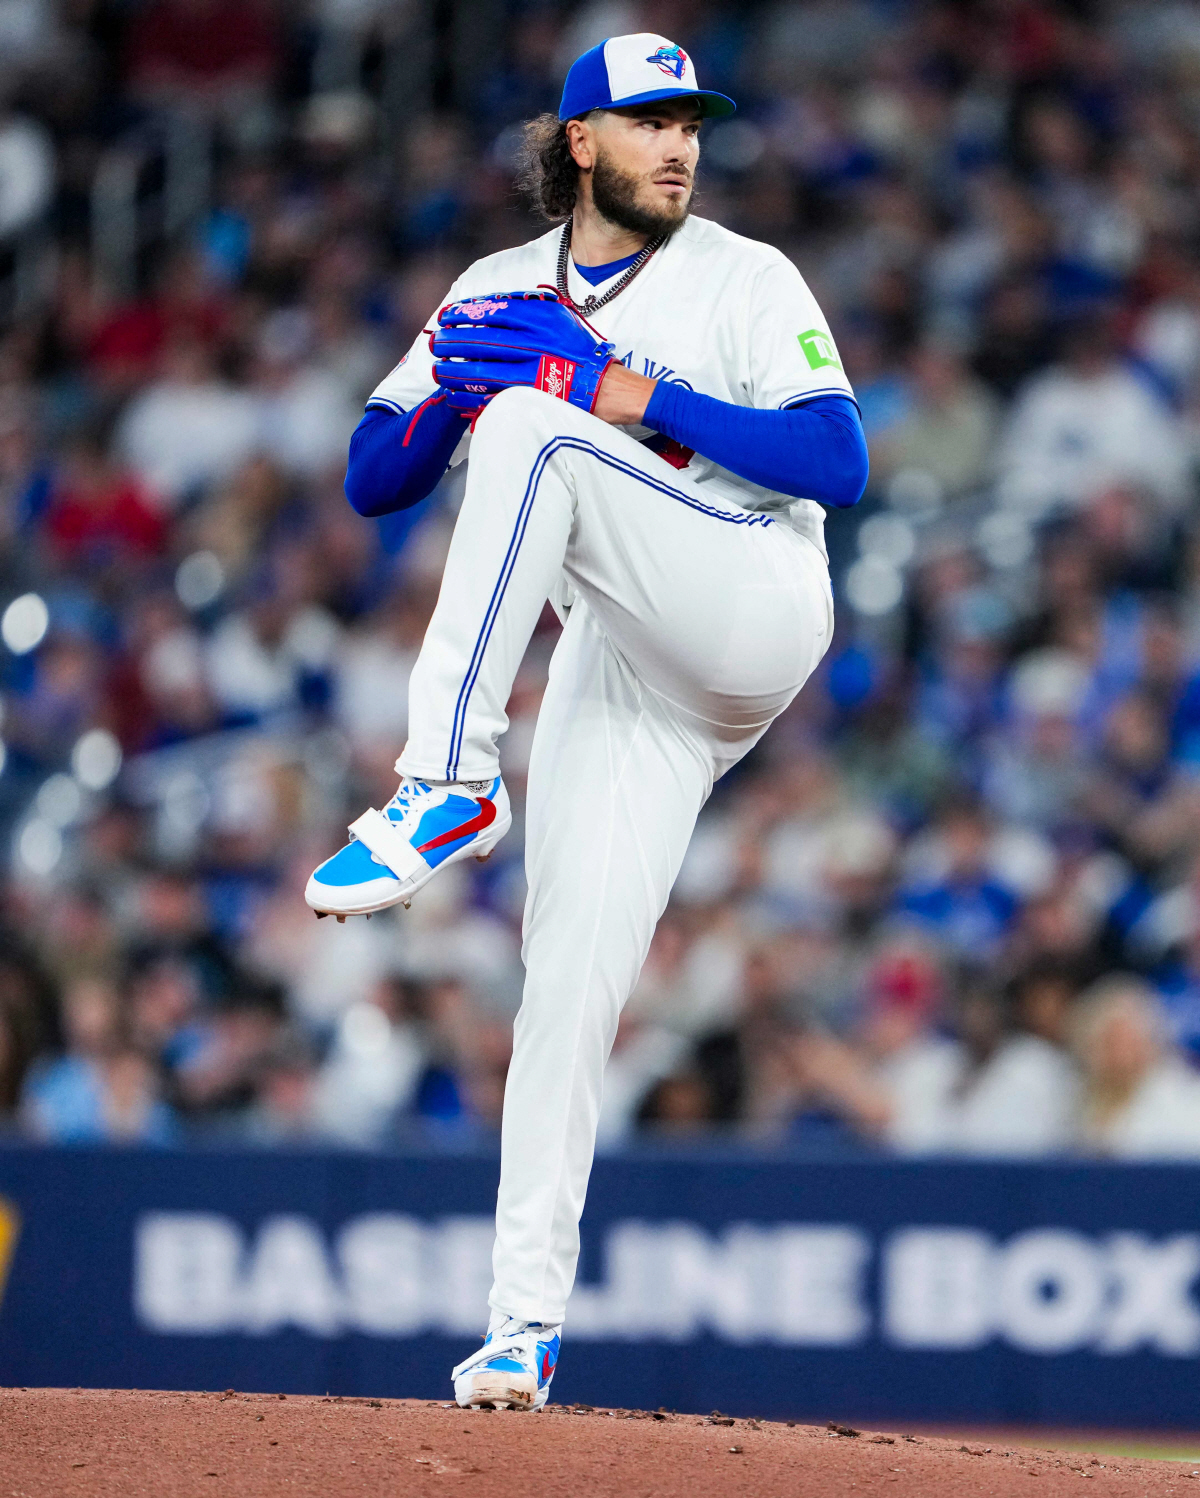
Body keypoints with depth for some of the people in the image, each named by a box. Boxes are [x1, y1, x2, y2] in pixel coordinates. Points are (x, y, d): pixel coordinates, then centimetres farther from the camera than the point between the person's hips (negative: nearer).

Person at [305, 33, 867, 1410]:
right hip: (617, 667, 4)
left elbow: (837, 464, -11)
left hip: (756, 613, -4)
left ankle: (448, 781, -29)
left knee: (538, 428, -26)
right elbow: (373, 482, 10)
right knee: (568, 985, -7)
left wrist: (630, 392, -16)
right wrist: (450, 388, -11)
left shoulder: (746, 279, 2)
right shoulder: (500, 292, 14)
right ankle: (527, 1323, -4)